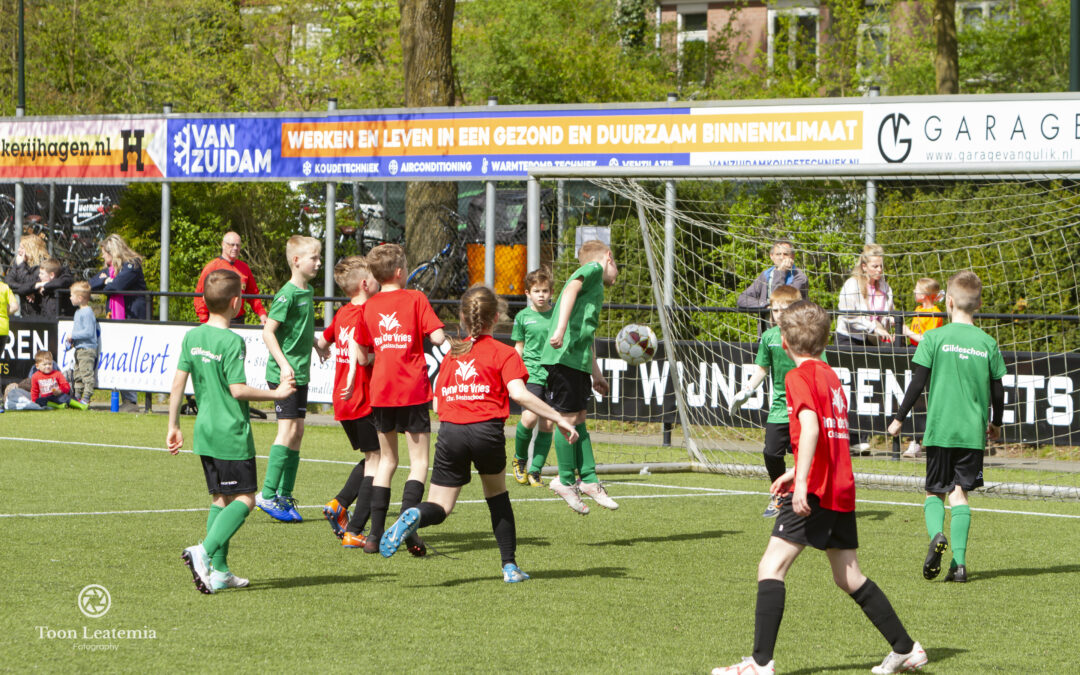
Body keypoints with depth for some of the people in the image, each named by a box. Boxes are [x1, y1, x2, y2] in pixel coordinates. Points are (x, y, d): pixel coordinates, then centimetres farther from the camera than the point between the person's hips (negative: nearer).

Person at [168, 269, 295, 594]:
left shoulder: (192, 336, 5)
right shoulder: (232, 341, -16)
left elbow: (178, 382, 6)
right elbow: (238, 390, -17)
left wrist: (173, 426, 13)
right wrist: (275, 394, -6)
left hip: (205, 431, 7)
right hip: (232, 433, -7)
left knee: (220, 499, 15)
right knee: (244, 498, -1)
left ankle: (218, 570, 11)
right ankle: (204, 551, -20)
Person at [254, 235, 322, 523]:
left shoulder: (308, 292, 11)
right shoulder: (287, 294, -15)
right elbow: (268, 331, -19)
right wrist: (283, 364, -24)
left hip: (300, 373, 9)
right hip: (283, 373, -9)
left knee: (297, 432, 9)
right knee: (287, 431, -12)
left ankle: (285, 495, 14)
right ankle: (268, 494, -9)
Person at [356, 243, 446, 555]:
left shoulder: (369, 306, 6)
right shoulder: (415, 298, -5)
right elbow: (437, 337, -13)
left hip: (381, 390, 4)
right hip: (413, 390, -4)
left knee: (387, 460, 15)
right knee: (419, 461, 2)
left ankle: (376, 534, 11)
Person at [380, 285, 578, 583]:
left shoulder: (451, 354, 18)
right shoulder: (503, 353, 6)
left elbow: (437, 404, 16)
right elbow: (518, 393, -10)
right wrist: (558, 419, -8)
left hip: (450, 430, 2)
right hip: (486, 431, -2)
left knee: (438, 509, 6)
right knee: (497, 494, 23)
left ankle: (413, 516, -30)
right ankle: (510, 566, 18)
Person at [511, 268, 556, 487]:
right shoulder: (523, 316, 4)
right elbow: (519, 348, 13)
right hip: (532, 374, -1)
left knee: (547, 426, -1)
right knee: (529, 418, -19)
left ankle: (535, 471, 8)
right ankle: (519, 459, 7)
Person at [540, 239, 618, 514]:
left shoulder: (595, 286, 27)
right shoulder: (593, 268, 0)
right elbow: (571, 290, -20)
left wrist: (596, 374, 36)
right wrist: (560, 329, -33)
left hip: (578, 361, 10)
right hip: (565, 356, -10)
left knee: (579, 417, 12)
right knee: (569, 418, -5)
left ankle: (588, 479, 16)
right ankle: (566, 481, 1)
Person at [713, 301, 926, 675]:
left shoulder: (799, 377, -7)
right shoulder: (831, 376, 18)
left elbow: (811, 427, -22)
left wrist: (802, 482, -30)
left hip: (815, 490, -9)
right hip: (842, 490, 9)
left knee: (771, 567, -12)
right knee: (849, 578, 19)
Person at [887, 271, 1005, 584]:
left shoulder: (934, 338, -5)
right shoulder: (988, 343, 2)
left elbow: (918, 383, -5)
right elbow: (998, 390, 7)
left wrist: (899, 418, 6)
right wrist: (996, 423, 25)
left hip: (939, 429, -2)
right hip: (973, 432, 2)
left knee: (935, 490, 11)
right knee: (959, 491, 7)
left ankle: (937, 535, -19)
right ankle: (959, 561, -4)